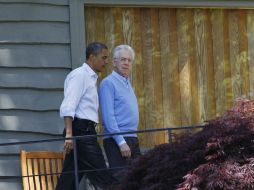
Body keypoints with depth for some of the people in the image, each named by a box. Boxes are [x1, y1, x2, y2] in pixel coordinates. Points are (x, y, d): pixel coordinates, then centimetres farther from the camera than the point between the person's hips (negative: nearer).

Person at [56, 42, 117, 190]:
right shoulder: (79, 75, -8)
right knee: (102, 177, -12)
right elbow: (68, 107, -17)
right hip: (81, 130, -9)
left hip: (86, 131, 9)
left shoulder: (92, 78, 21)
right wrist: (69, 134, -25)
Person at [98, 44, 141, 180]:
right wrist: (121, 142, -20)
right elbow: (108, 117, -15)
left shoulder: (127, 83, 19)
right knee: (120, 180, -11)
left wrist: (132, 141, 16)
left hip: (132, 140, 9)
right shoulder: (108, 83, -8)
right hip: (117, 140, -9)